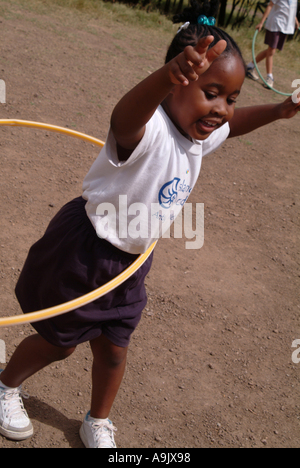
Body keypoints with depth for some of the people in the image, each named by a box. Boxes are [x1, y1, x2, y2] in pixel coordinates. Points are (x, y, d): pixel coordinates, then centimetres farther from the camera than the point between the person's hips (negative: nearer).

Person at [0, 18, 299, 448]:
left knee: (113, 349, 18)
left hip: (130, 261, 7)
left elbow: (233, 124, 20)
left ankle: (98, 424, 44)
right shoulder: (149, 130, -33)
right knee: (58, 342, 15)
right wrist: (169, 74, -79)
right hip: (83, 254, -7)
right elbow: (123, 118, -59)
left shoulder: (201, 135, -4)